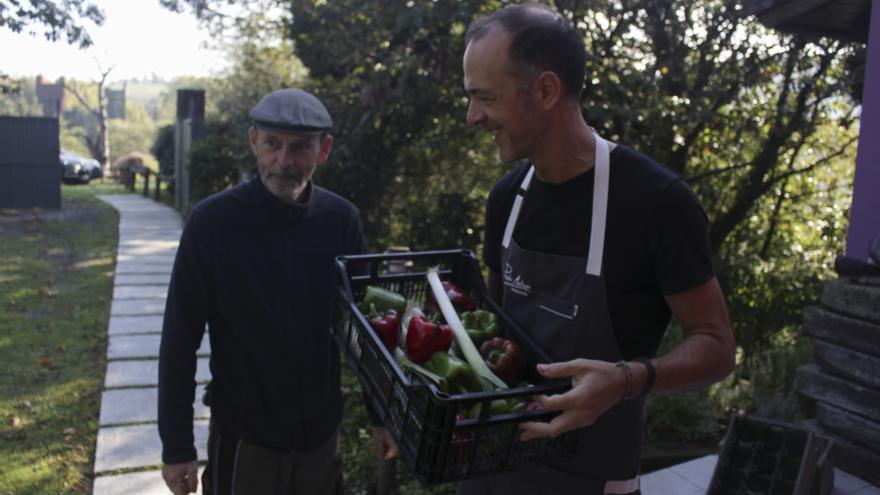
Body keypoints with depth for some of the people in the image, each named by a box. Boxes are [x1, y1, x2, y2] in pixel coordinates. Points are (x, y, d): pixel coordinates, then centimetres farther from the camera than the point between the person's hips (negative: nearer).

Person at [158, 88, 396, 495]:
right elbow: (180, 341, -9)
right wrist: (177, 446, -8)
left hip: (323, 434, 3)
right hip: (244, 440, -3)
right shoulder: (212, 221, -14)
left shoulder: (342, 220, -6)